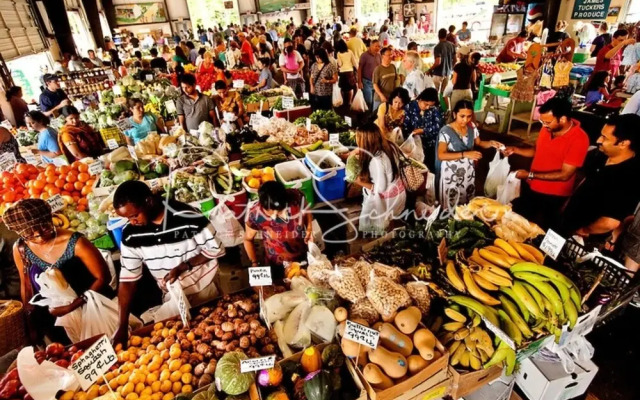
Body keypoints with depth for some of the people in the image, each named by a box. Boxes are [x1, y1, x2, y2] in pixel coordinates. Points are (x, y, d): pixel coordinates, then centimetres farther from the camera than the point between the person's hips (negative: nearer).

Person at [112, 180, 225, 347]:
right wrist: (122, 327, -10)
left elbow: (216, 250, -16)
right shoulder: (130, 234, -14)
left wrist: (183, 266, -26)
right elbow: (127, 279, -8)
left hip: (203, 288, -3)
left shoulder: (189, 218, -28)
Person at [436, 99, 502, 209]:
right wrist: (465, 154, -34)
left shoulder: (472, 128, -5)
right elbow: (441, 155, -29)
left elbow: (479, 143, 12)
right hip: (451, 172, -5)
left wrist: (491, 143, -10)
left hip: (468, 170, 5)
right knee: (451, 205, 9)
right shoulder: (446, 131, -22)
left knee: (467, 202, 20)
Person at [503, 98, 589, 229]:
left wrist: (530, 175, -23)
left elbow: (564, 175, -23)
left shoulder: (579, 139, -22)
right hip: (531, 188, 6)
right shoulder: (547, 128, -4)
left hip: (553, 196, -6)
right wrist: (515, 150, -1)